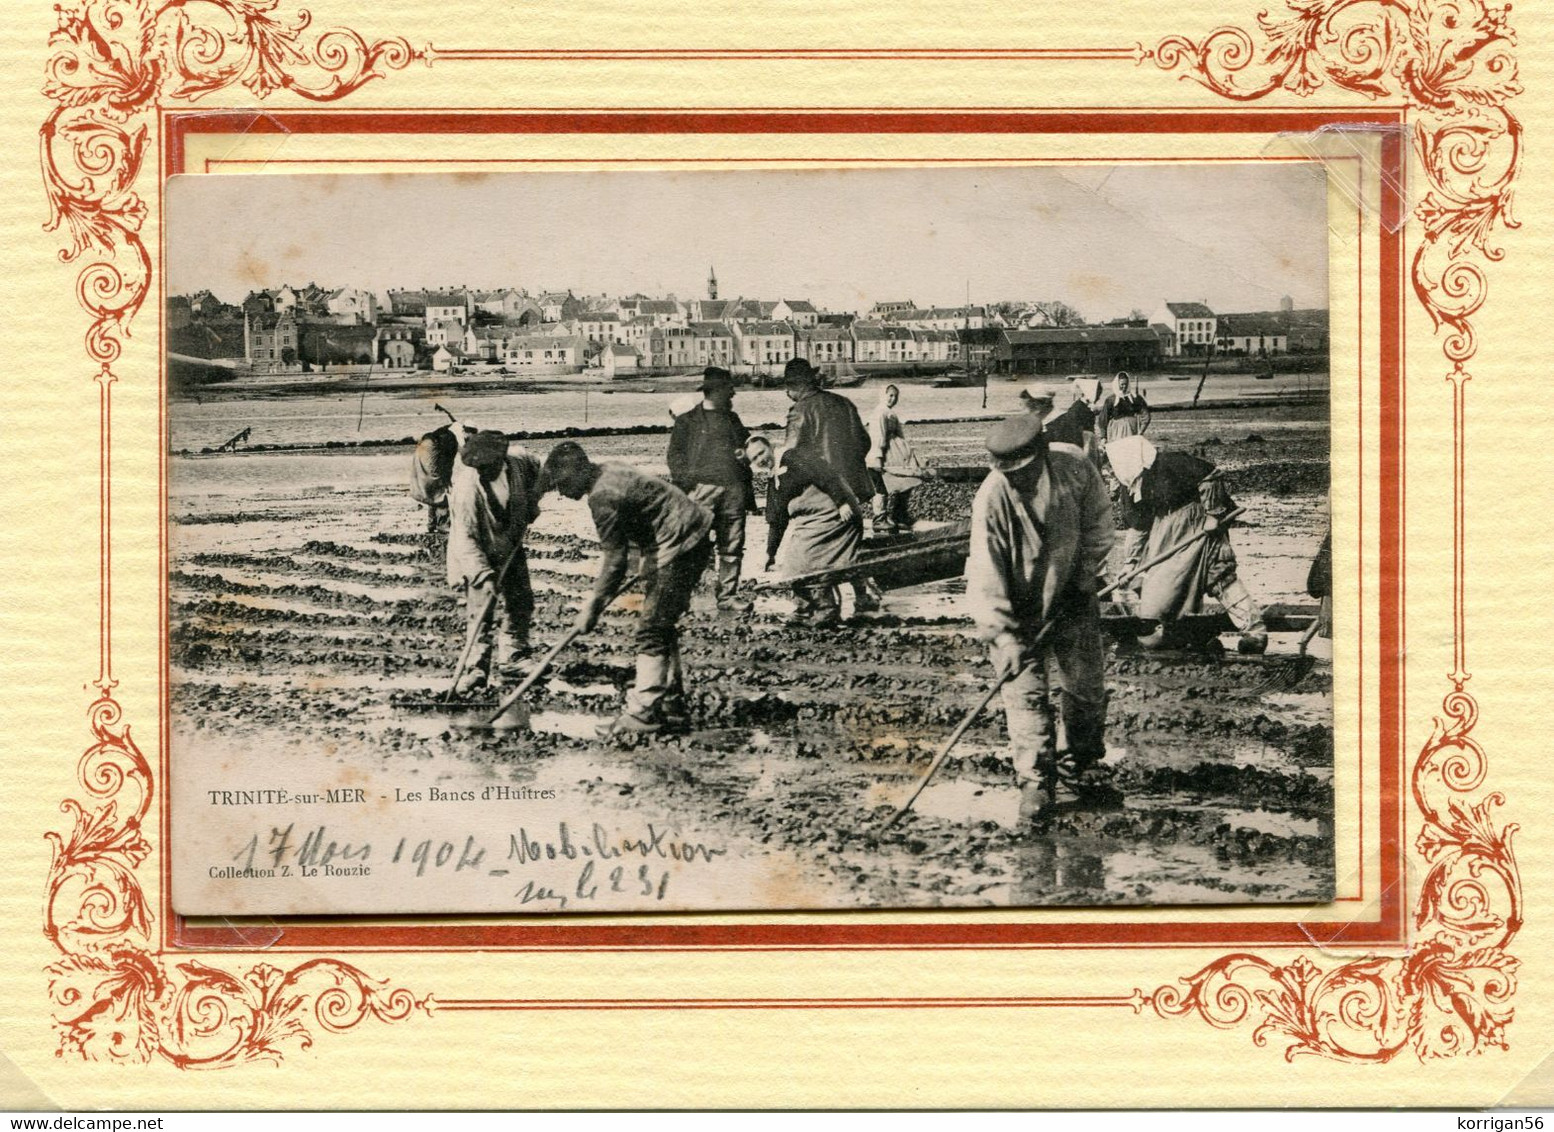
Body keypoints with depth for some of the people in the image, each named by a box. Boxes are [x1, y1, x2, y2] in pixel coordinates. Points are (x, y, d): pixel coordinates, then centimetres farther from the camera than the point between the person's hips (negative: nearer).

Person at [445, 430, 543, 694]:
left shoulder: (518, 460, -18)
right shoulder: (467, 487, -33)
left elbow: (538, 471, 10)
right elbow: (465, 537, -31)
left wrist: (531, 505, -1)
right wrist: (483, 573, -36)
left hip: (511, 548, 6)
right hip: (479, 554, -6)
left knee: (520, 603, 9)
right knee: (480, 609, -10)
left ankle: (507, 663, 21)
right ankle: (476, 668, -4)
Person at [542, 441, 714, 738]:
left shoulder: (603, 496, -20)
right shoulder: (608, 472, 10)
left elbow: (615, 560, -20)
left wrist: (593, 606, -13)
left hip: (680, 545, -11)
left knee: (651, 628, -9)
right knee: (662, 627, 16)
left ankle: (644, 711, -9)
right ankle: (671, 704, 22)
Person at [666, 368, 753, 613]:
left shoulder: (733, 420, 24)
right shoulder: (687, 421, 8)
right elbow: (675, 455, 3)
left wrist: (746, 453, 11)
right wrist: (686, 482, -10)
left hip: (734, 490, 5)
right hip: (702, 488, -5)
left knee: (732, 546, 3)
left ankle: (728, 596, 10)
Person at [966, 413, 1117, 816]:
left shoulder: (1076, 469, -19)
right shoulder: (992, 499, -28)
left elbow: (1097, 524, 0)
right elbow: (986, 574, -26)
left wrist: (1084, 579, -3)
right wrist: (1003, 633, -30)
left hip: (1070, 597, 3)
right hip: (1018, 608, -3)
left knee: (1087, 683, 9)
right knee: (1025, 691, -8)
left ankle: (1082, 767, 27)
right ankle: (1036, 780, 4)